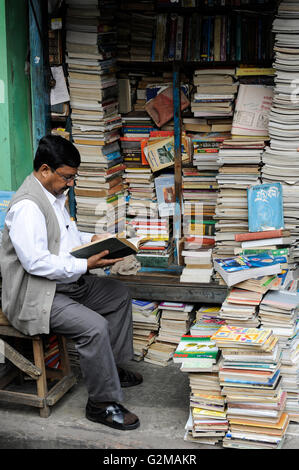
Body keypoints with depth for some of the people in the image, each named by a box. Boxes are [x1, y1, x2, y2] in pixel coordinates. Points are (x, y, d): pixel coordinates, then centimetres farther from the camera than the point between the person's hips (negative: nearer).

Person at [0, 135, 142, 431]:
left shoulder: (54, 194, 9)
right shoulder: (27, 206, -24)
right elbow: (35, 262, -29)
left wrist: (91, 239, 7)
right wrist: (85, 265, -26)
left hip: (64, 281, 11)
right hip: (34, 295, -11)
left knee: (119, 294, 16)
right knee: (94, 327, -26)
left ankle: (112, 367, 26)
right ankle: (103, 404, -9)